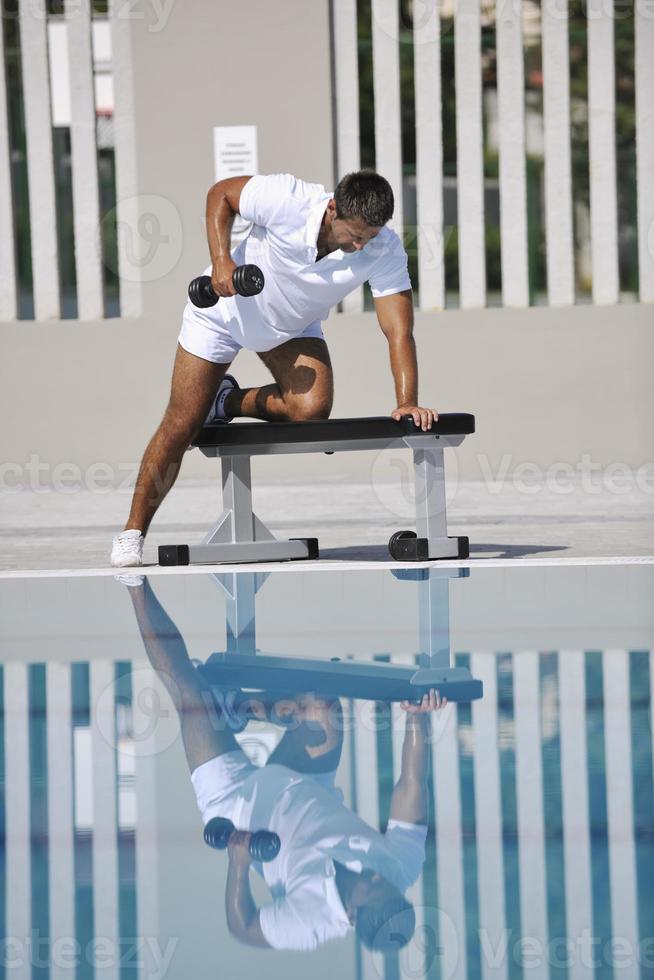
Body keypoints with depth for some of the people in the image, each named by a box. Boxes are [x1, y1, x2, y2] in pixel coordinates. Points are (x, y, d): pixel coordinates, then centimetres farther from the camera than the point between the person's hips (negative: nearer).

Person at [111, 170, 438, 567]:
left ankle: (229, 402, 7)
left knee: (313, 408, -25)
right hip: (225, 309, -2)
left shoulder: (385, 249, -29)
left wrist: (407, 402, -43)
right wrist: (221, 260, -29)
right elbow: (220, 194, -17)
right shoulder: (286, 199, -35)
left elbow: (399, 330, -31)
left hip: (293, 326, 3)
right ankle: (133, 531, 14)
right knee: (181, 426, -4)